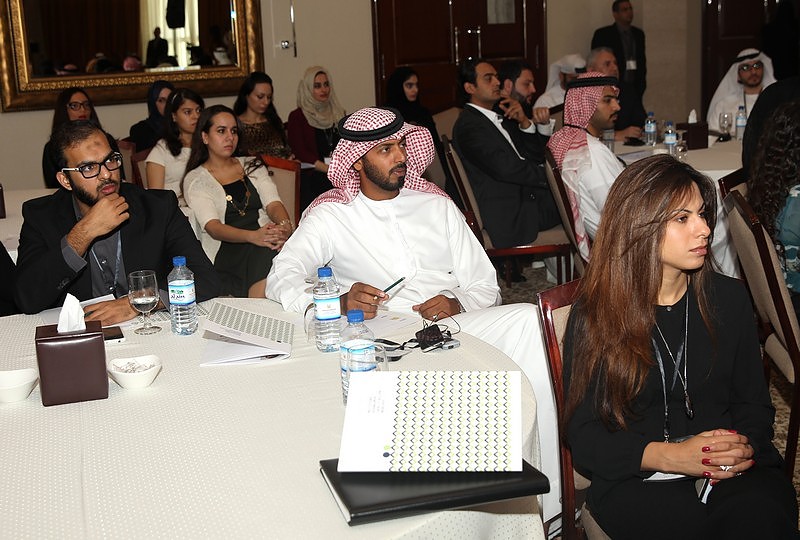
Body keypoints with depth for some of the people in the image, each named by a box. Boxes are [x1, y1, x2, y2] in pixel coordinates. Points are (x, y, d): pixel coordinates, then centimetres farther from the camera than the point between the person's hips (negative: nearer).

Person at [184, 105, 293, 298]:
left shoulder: (253, 166, 24)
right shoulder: (196, 179, 10)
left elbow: (273, 204, 8)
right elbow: (212, 227, -6)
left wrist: (285, 225, -18)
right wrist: (253, 236, -25)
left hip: (264, 238, 3)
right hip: (225, 251, -3)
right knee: (267, 253, -37)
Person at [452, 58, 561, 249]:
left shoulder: (503, 115, 17)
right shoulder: (468, 125, -11)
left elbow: (537, 156, 14)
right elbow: (504, 167, -21)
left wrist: (524, 122, -1)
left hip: (529, 199, 8)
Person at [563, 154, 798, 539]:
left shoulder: (729, 298, 10)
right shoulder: (593, 314, -1)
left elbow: (754, 401, 15)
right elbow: (582, 435, -2)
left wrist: (745, 446, -9)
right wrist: (668, 456, -18)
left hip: (735, 472, 3)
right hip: (637, 481, -2)